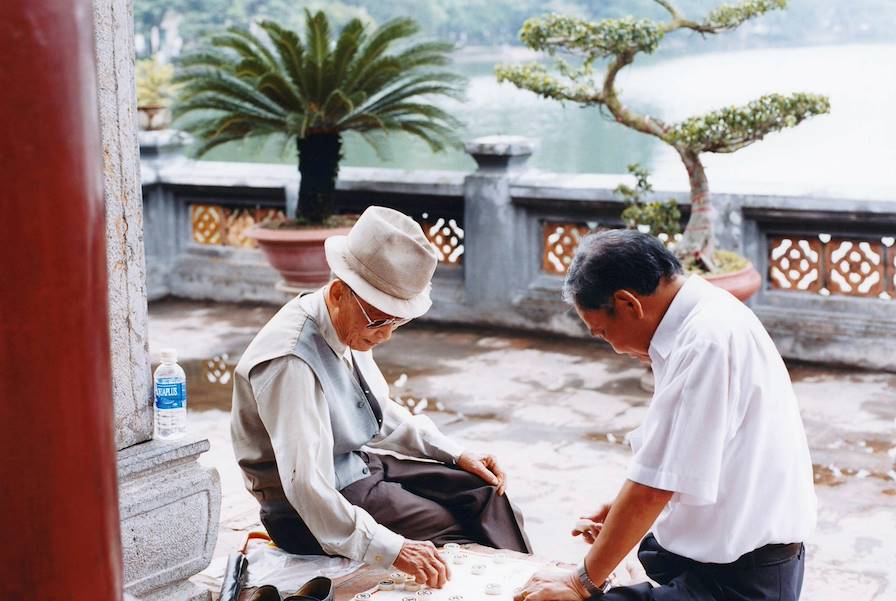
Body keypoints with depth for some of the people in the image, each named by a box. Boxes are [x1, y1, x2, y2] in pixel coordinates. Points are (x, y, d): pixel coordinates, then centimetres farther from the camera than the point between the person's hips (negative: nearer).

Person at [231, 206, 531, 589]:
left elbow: (382, 414, 14)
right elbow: (306, 487, -35)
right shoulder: (291, 363, -31)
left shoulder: (353, 324, -3)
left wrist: (457, 455, 7)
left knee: (483, 490, 4)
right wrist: (393, 549, -38)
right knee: (459, 530, -11)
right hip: (309, 512, -9)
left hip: (358, 465, 9)